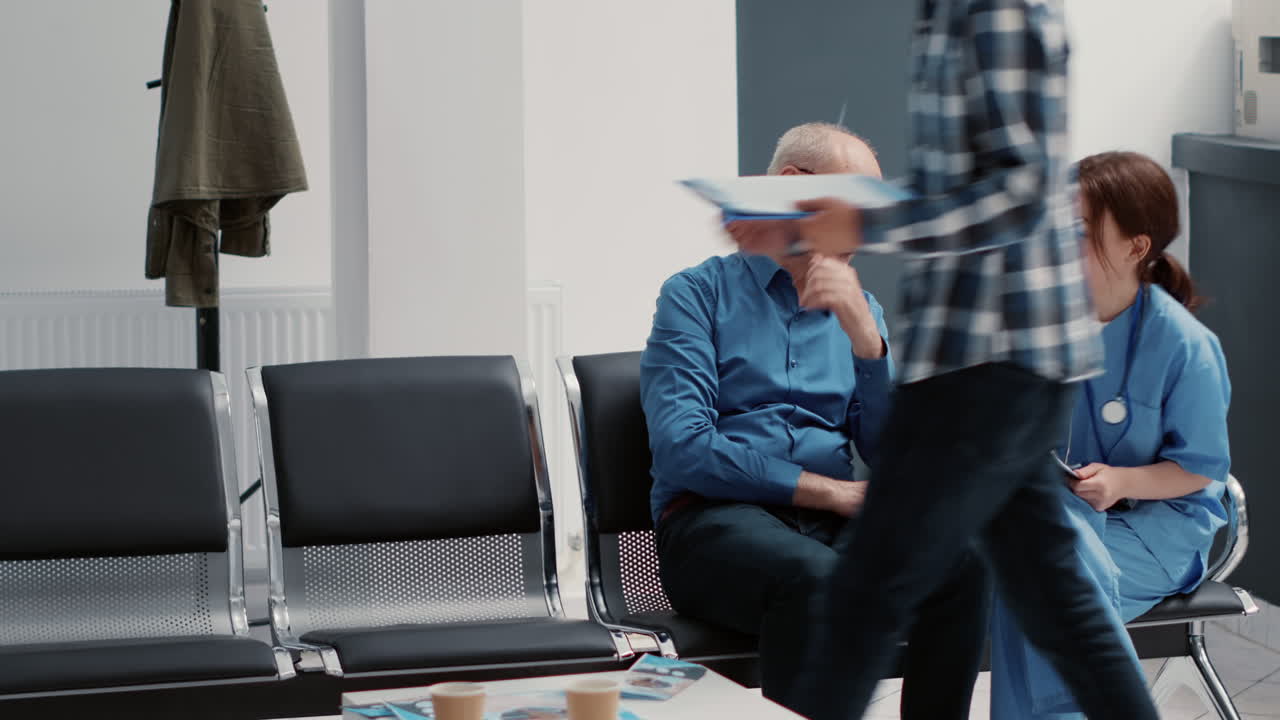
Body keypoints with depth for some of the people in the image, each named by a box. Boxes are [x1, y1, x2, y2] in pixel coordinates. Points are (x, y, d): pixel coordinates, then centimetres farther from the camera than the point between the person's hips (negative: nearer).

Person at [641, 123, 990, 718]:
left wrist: (864, 334, -7)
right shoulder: (697, 293, 5)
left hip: (832, 526, 5)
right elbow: (682, 451, -9)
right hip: (717, 518, -4)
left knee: (958, 557, -27)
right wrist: (831, 491, -6)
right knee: (818, 578, -38)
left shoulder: (858, 309, 21)